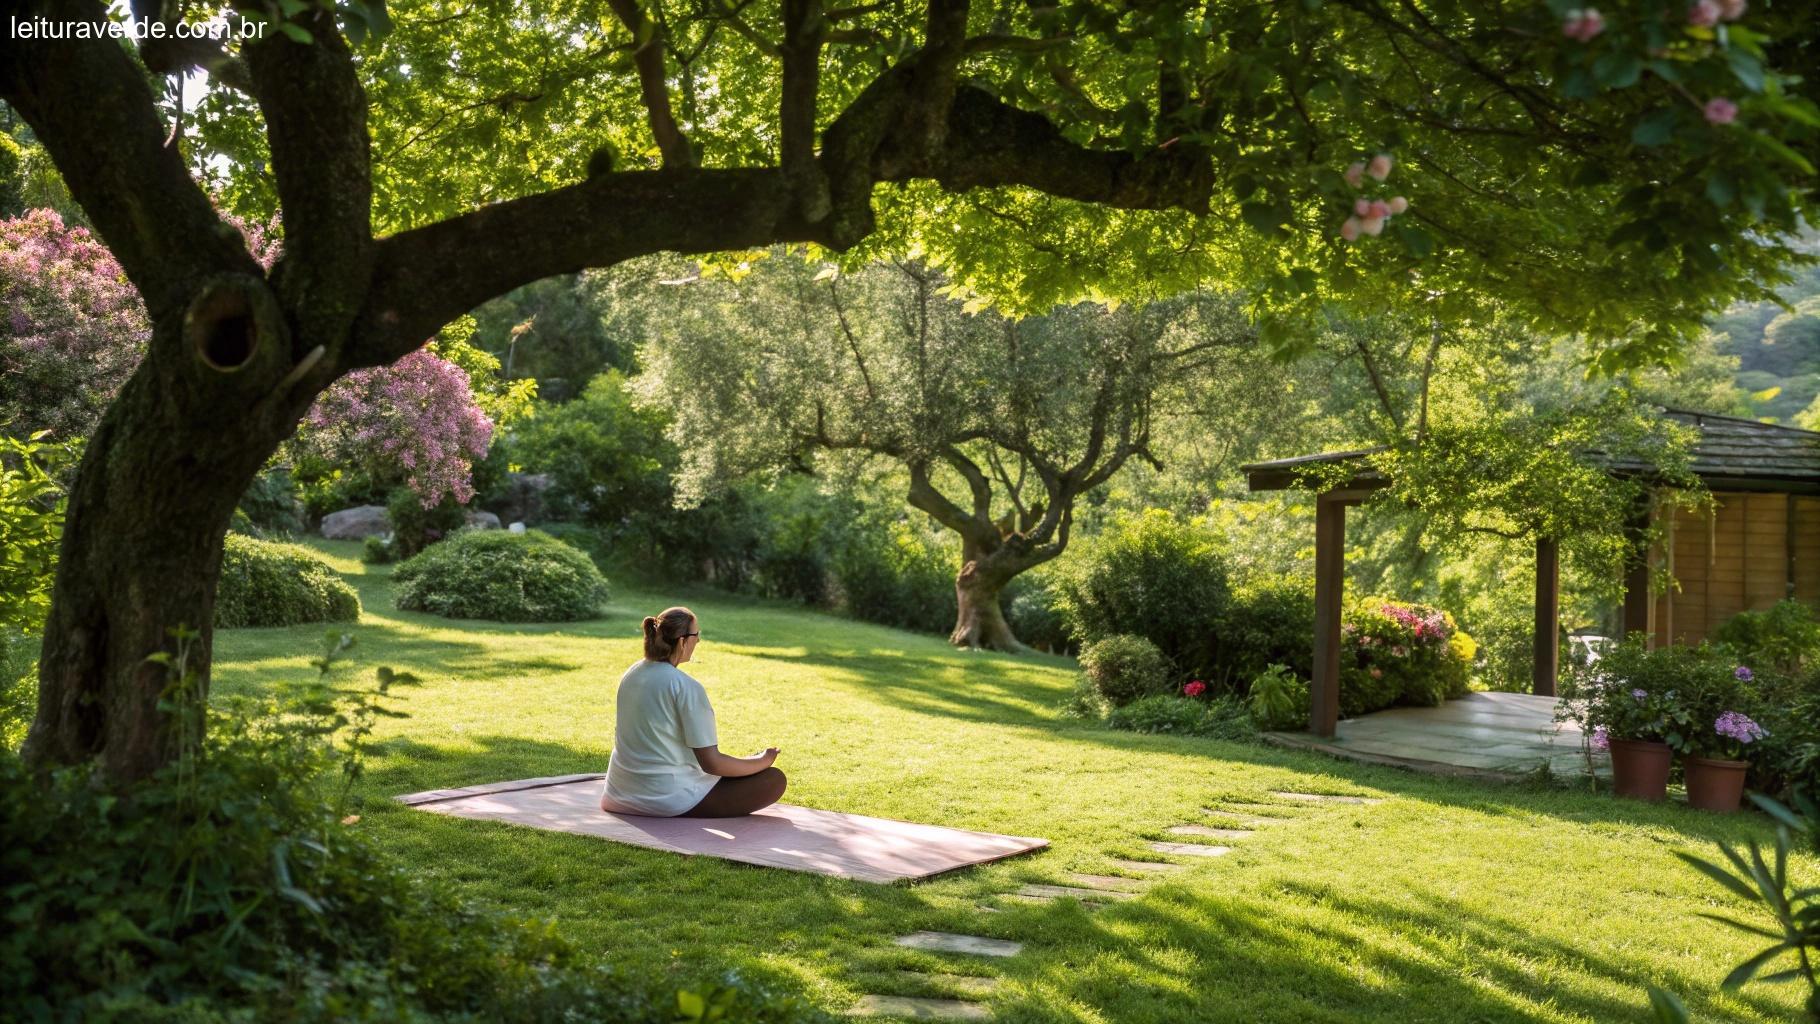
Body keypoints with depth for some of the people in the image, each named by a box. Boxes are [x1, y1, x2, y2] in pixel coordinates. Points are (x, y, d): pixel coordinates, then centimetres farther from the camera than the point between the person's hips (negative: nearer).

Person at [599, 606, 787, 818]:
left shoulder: (631, 675, 4)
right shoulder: (686, 687, -19)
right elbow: (711, 763, -19)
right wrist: (762, 761, -4)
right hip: (668, 798, -9)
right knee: (774, 780, -9)